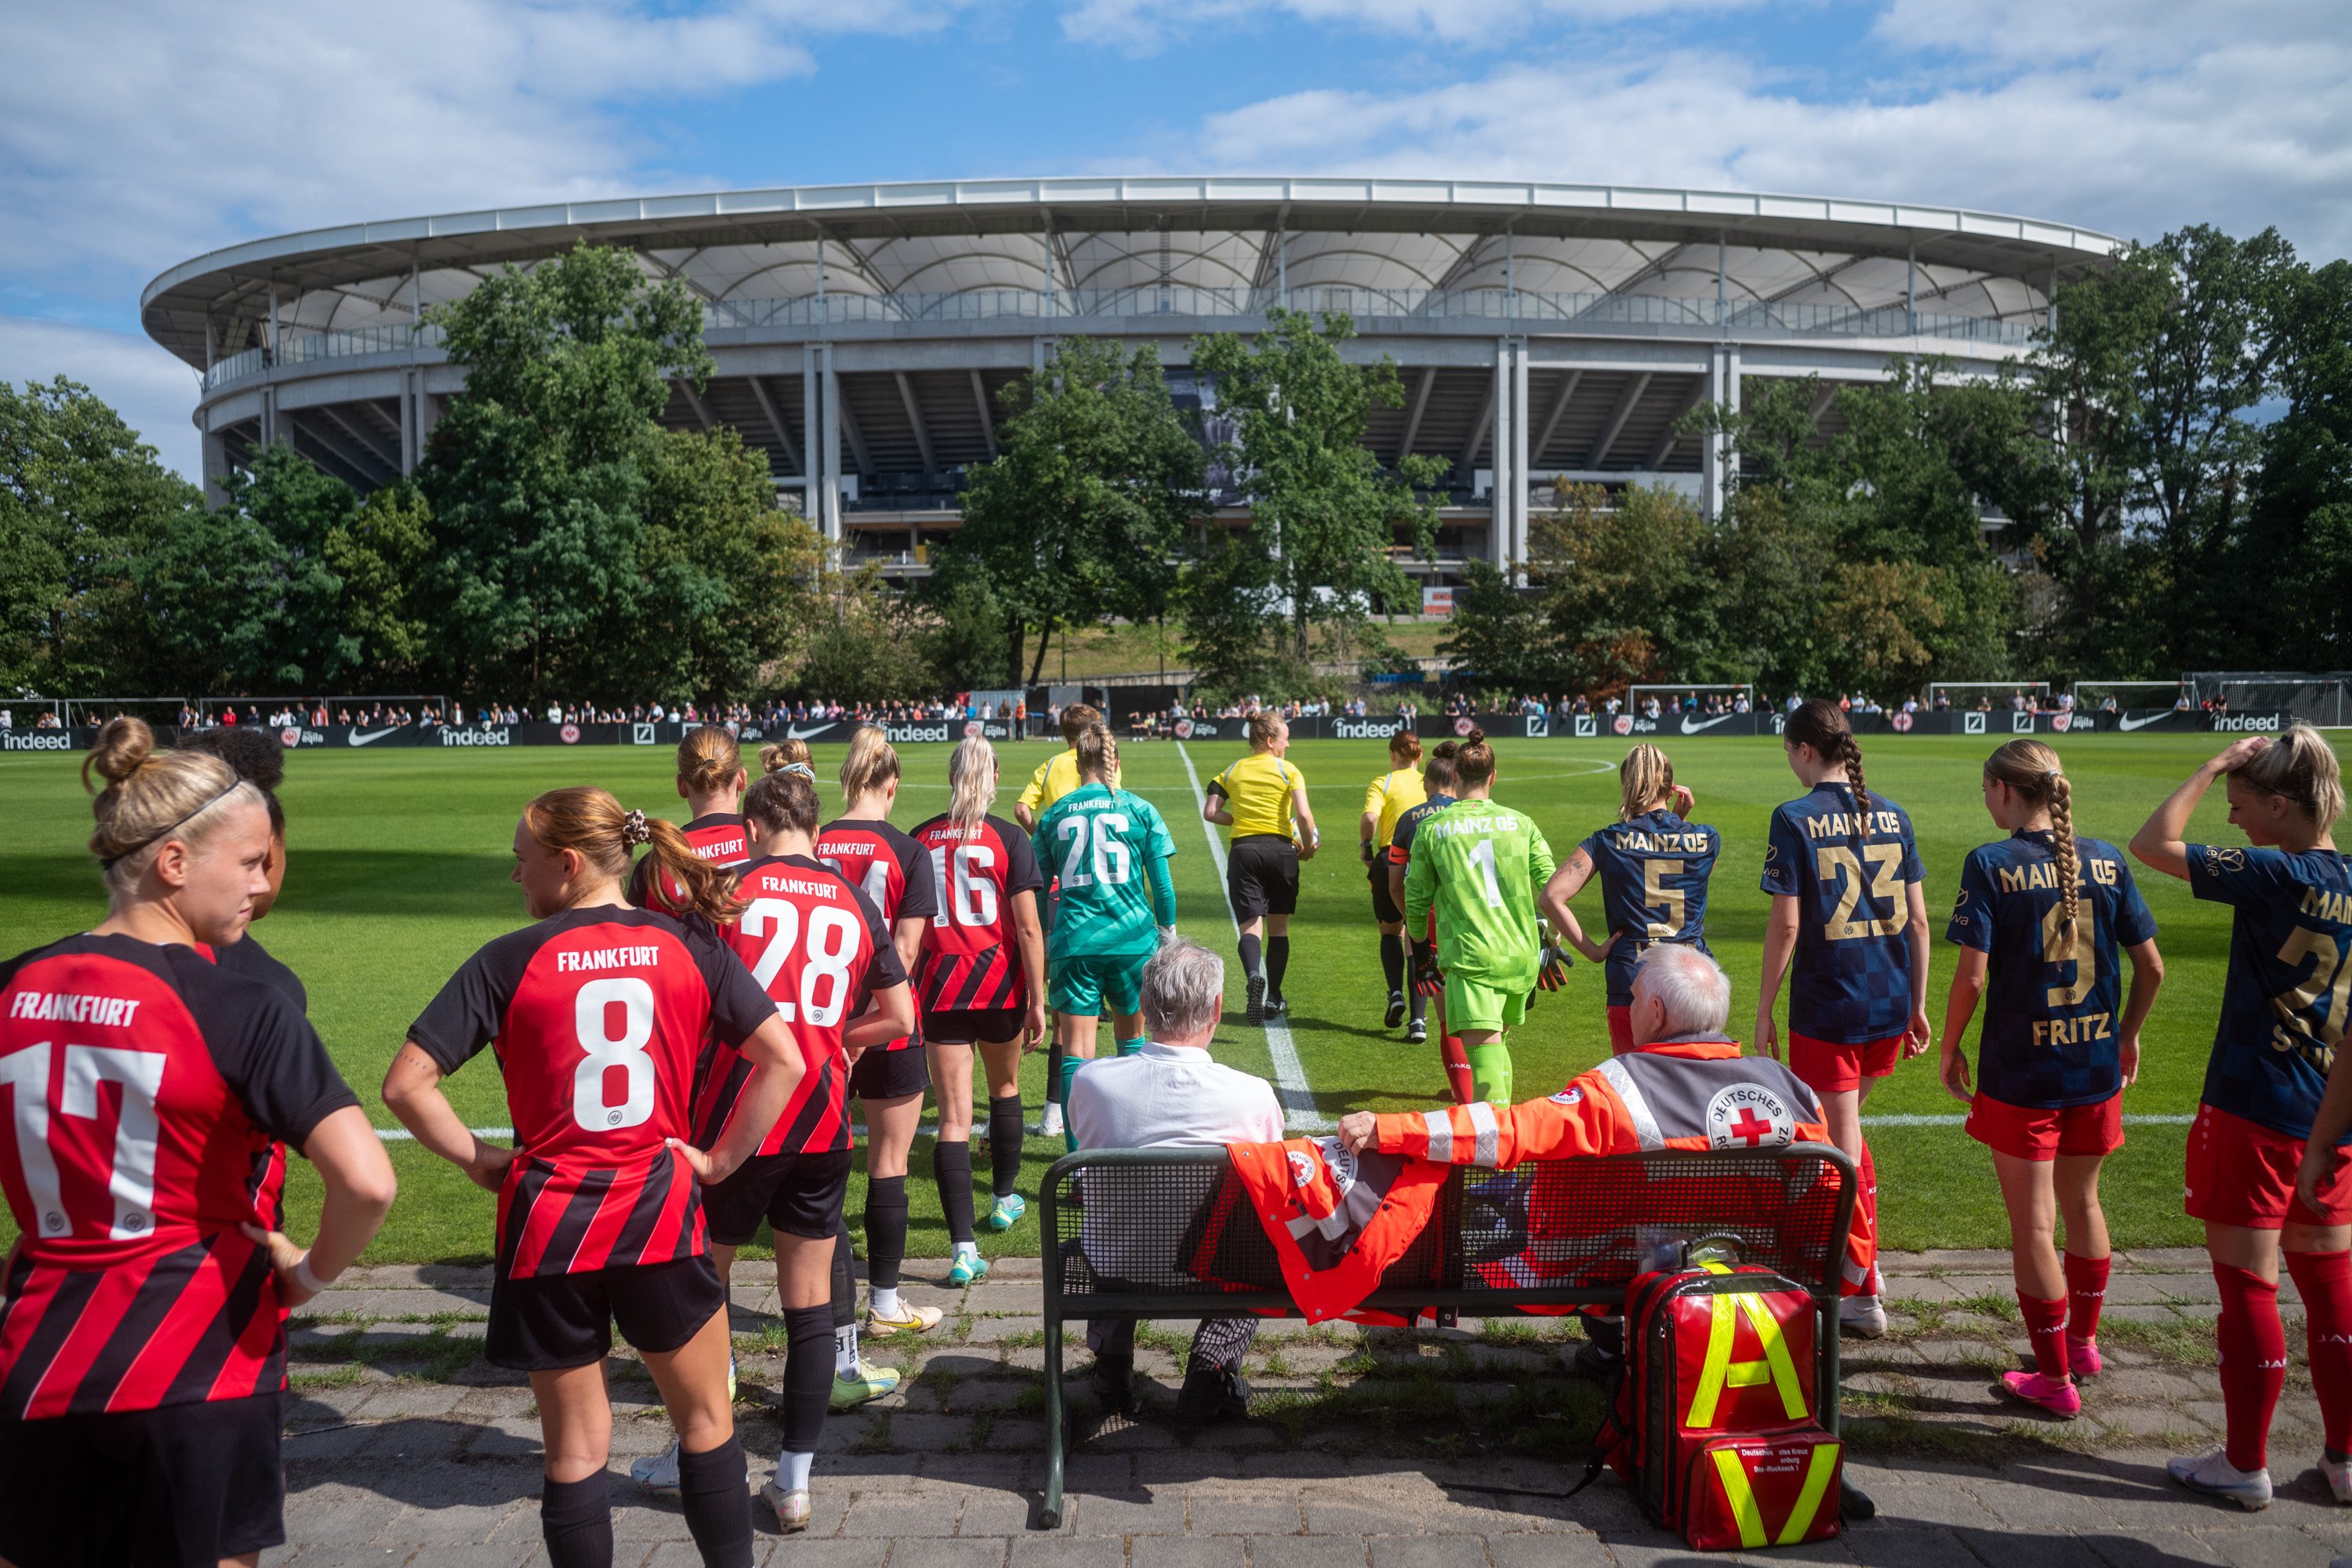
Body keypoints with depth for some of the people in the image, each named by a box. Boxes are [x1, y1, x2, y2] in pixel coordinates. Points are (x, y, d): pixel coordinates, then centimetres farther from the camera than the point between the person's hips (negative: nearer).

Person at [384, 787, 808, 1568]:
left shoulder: (511, 961, -7)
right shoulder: (690, 946, -3)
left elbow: (406, 1083, -10)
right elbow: (784, 1061, -7)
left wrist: (476, 1158, 3)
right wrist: (721, 1159, 1)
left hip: (548, 1221, 0)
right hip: (662, 1213, 1)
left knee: (575, 1446, 14)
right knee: (707, 1420, 18)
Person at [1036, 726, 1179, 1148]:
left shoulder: (1054, 814, 6)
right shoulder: (1140, 810, 2)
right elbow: (1162, 885, 2)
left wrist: (1040, 947, 19)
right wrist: (1168, 938, 13)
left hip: (1073, 942, 0)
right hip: (1133, 939, 0)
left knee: (1075, 1050, 1)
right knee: (1132, 1037, 21)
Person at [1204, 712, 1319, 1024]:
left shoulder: (1232, 772, 10)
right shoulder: (1288, 771, 1)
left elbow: (1210, 812, 3)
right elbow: (1303, 814, -11)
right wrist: (1308, 846, 4)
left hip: (1243, 850, 1)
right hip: (1280, 849, -1)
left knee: (1250, 925, -3)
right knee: (1278, 927, 12)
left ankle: (1254, 976, -34)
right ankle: (1273, 998, 16)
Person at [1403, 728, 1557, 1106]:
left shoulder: (1431, 829, 2)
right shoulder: (1521, 823, 8)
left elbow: (1416, 900, 7)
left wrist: (1421, 947, 22)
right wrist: (1552, 942, 15)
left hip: (1468, 957, -4)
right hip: (1520, 954, 4)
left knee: (1484, 1054, -11)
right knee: (1498, 1041, 24)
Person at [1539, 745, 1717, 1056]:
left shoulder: (1608, 842, -2)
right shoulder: (1707, 840, 4)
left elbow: (1551, 897, -12)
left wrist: (1591, 950, -5)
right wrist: (1679, 820, 16)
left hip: (1630, 985, -1)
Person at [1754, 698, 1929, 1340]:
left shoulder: (1795, 819, -10)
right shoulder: (1891, 816, 5)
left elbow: (1785, 926, -13)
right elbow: (1918, 919, 7)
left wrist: (1763, 1010, -4)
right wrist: (1918, 1005, 15)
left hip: (1826, 1008, -6)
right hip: (1889, 1006, 6)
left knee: (1840, 1144, 3)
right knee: (1847, 1129, 24)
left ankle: (1862, 1293, 10)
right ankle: (1857, 1257, 29)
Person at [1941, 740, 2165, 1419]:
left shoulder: (1991, 865, -13)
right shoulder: (2106, 861, 0)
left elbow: (1972, 975, -18)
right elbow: (2151, 966, 3)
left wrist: (1950, 1049, -4)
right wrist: (2128, 1034, 19)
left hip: (2019, 1071, -5)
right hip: (2096, 1066, 5)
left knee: (2033, 1225, 6)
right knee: (2082, 1203, 23)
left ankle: (2056, 1378, 16)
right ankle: (2083, 1341, 40)